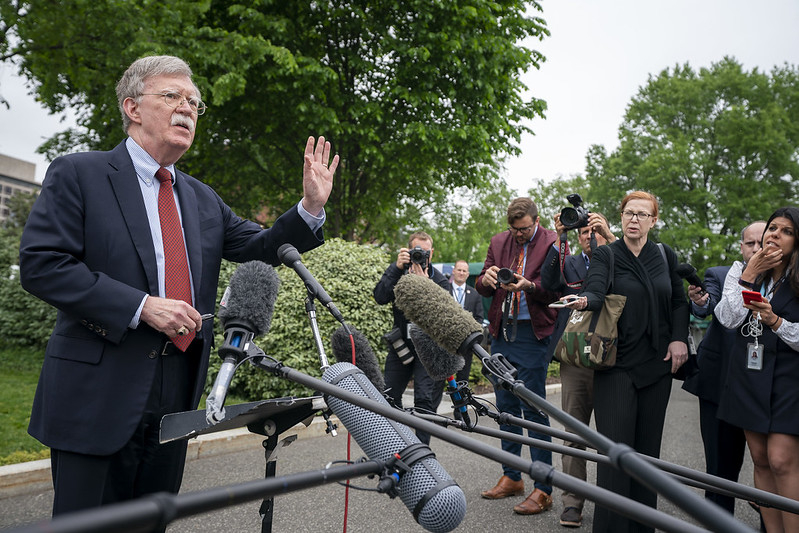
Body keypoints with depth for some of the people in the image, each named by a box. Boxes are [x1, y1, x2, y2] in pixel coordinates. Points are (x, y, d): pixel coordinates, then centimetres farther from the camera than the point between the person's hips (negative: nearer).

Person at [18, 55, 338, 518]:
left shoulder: (202, 199, 15)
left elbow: (263, 249, 11)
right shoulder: (78, 174, -3)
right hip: (98, 393, -5)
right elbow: (40, 265, -12)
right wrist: (141, 306, -19)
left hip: (176, 394, 6)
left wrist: (312, 207, -6)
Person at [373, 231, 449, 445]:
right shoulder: (397, 270, -2)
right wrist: (397, 268, -26)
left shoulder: (440, 280, -8)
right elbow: (380, 297, -18)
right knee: (388, 396, 5)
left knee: (425, 399, -11)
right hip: (401, 343, 3)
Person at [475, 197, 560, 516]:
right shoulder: (499, 242, 10)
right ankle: (511, 478, 26)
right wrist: (486, 279, -14)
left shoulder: (552, 244, -5)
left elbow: (557, 290, -11)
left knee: (533, 409, -6)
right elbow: (482, 288, 9)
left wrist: (529, 285, -28)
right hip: (501, 332, 6)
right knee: (506, 406, 13)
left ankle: (543, 490, 3)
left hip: (532, 334, -6)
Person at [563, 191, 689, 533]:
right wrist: (583, 300, -41)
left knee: (648, 446, 8)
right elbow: (596, 292, -19)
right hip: (617, 363, -3)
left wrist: (679, 338, 0)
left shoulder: (666, 256, 10)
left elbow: (679, 302, 15)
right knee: (616, 446, -7)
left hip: (657, 363, 4)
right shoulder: (605, 255, -1)